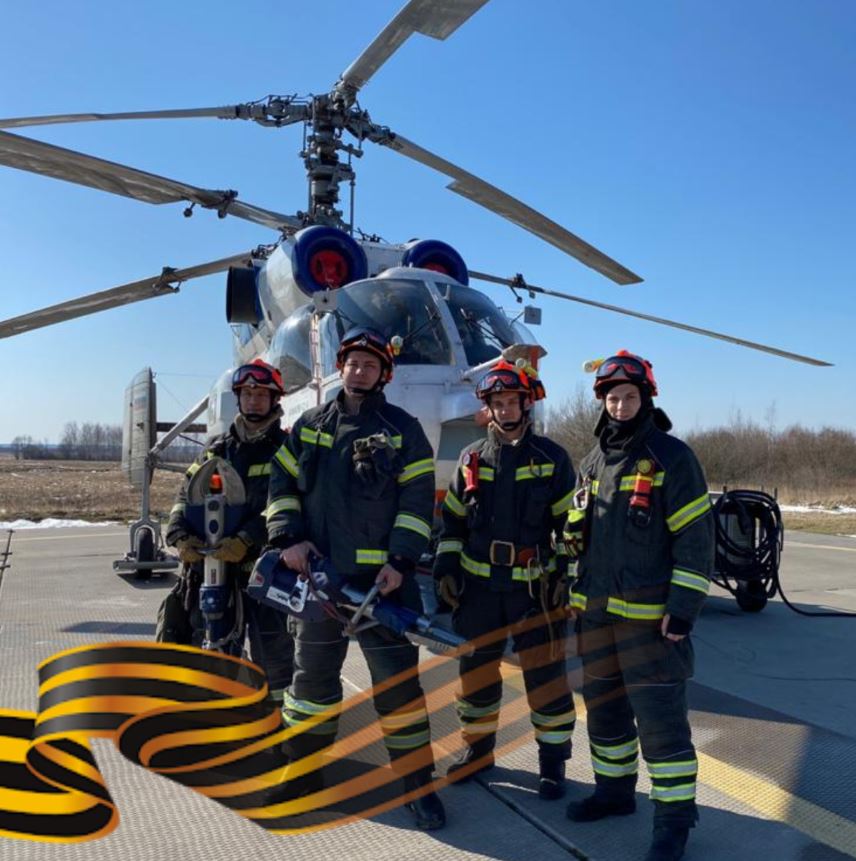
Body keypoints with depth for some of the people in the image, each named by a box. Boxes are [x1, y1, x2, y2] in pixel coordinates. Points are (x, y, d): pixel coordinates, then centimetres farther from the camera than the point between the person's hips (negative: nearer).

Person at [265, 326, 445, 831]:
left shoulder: (404, 429, 1)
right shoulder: (309, 426, 12)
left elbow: (417, 502, -4)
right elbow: (282, 484, 11)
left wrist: (401, 561, -14)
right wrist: (288, 537, -5)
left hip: (380, 577, -3)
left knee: (398, 679, 1)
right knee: (313, 675, 15)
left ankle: (419, 784, 15)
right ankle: (300, 770, 33)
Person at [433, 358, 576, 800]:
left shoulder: (552, 458, -1)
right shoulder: (471, 458, 6)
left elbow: (570, 522, 0)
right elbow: (452, 519, 11)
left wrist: (567, 575, -7)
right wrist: (446, 569, 4)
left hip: (534, 585, -2)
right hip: (478, 585, 3)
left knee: (545, 673, 2)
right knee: (476, 669, 12)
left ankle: (553, 760, 19)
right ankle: (478, 747, 30)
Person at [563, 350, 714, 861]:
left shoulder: (672, 457, -8)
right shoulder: (593, 463, 12)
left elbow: (696, 537, -12)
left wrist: (684, 608, -17)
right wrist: (576, 595, 15)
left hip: (650, 615, -6)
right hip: (596, 611, 7)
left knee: (659, 714, -2)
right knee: (604, 705, 17)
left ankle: (675, 815, 14)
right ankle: (615, 790, 34)